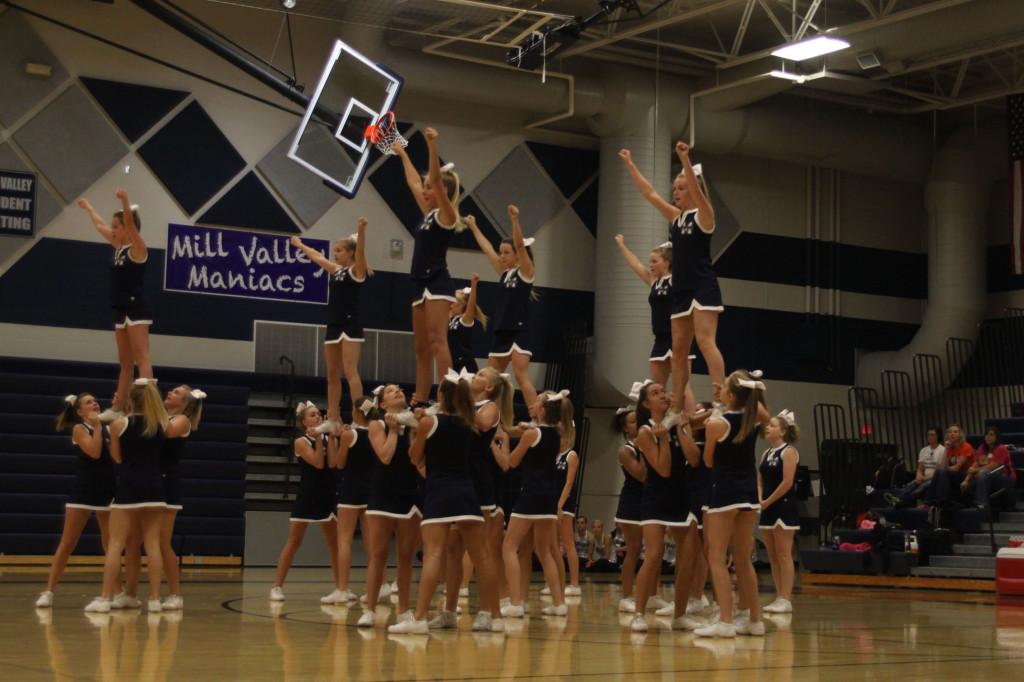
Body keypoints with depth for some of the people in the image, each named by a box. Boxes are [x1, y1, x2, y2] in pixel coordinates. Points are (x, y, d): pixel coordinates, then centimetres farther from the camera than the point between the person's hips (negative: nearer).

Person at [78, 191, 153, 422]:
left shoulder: (137, 247, -8)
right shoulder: (119, 246, 15)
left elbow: (130, 223, -28)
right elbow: (100, 225, 32)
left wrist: (125, 201, -44)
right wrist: (88, 208, 47)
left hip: (137, 309, -9)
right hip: (122, 310, 9)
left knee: (141, 359, -15)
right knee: (125, 362, 12)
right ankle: (118, 409, 16)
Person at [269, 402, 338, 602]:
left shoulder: (326, 438, 8)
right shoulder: (301, 442, -7)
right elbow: (319, 463, -18)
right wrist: (318, 439, -16)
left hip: (327, 495, 5)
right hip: (307, 496, -5)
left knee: (335, 543, 7)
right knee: (294, 542, -3)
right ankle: (277, 586, 1)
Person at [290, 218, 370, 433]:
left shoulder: (357, 270, -4)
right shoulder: (335, 270, 17)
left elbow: (360, 250, -24)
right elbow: (317, 257, 33)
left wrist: (361, 230, -41)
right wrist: (300, 245, 45)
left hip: (350, 325, -8)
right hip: (333, 326, 8)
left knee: (350, 372, -16)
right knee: (332, 375, 7)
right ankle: (333, 419, 10)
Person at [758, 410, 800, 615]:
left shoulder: (788, 452, -8)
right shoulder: (766, 453, 15)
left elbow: (787, 482, -16)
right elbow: (760, 481, 14)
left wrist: (767, 502, -14)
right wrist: (759, 499, -5)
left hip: (784, 507, -8)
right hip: (767, 509, 8)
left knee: (783, 555, -8)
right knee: (772, 556, 7)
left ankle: (786, 599, -6)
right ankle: (779, 598, 11)